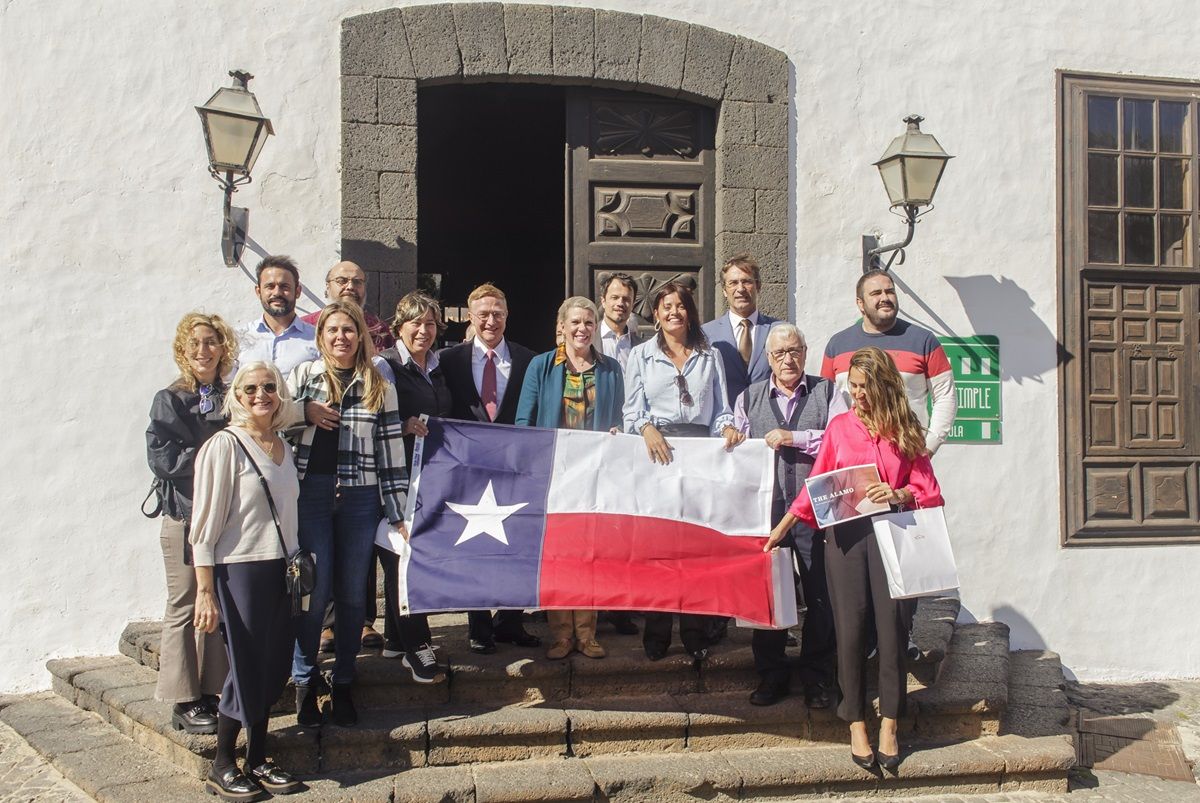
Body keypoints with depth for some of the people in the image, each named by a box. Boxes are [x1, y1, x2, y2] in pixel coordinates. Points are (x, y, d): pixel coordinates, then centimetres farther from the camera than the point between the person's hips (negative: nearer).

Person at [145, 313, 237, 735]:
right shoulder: (170, 400, -1)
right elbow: (160, 456, -11)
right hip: (184, 514, -4)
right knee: (184, 608, 0)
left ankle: (211, 692, 17)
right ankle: (184, 702, 8)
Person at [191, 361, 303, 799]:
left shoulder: (283, 447, 10)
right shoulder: (224, 446, -11)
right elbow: (205, 525, -12)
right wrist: (205, 591, -14)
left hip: (278, 571, 7)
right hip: (238, 570, -6)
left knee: (272, 671, 11)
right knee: (247, 672, 0)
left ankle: (258, 762, 25)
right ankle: (221, 767, 17)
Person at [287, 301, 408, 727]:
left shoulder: (379, 385, 8)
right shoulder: (302, 376, 6)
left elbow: (391, 450, 7)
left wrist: (398, 512, 4)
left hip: (360, 497, 1)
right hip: (310, 494, -1)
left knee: (352, 593, 7)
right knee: (315, 592, -3)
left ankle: (343, 684, 20)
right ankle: (304, 683, 14)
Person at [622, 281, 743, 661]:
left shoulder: (710, 356, 17)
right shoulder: (641, 355, 12)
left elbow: (721, 408, 13)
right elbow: (633, 409, 3)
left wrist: (728, 427, -8)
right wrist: (648, 429, -16)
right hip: (656, 451, -1)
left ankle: (695, 634, 4)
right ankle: (656, 635, 2)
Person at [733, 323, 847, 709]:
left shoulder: (828, 393, 8)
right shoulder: (749, 398, 16)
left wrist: (795, 438, -11)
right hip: (766, 507, 2)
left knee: (820, 596, 2)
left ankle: (816, 678, 16)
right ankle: (771, 674, 18)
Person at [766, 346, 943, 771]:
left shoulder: (905, 429, 7)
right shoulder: (839, 426, 10)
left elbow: (928, 489, 5)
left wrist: (898, 495, -15)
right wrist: (783, 527, 10)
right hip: (846, 534, 1)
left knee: (892, 627, -5)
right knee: (850, 629, -2)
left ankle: (888, 727, 5)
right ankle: (856, 725, 7)